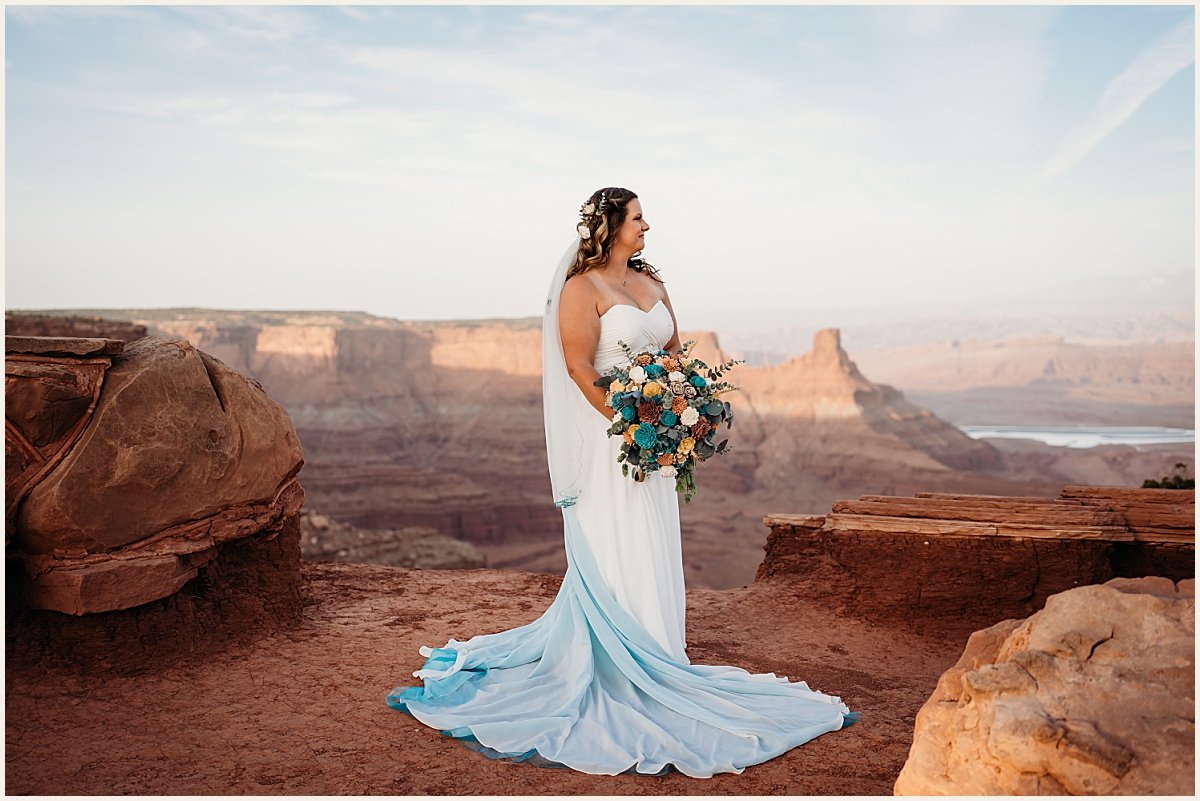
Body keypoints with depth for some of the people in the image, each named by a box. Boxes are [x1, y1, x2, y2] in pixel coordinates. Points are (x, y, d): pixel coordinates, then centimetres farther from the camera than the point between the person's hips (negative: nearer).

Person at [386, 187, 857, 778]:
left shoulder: (652, 285, 14)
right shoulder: (582, 287, -9)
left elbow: (675, 352, 16)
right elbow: (579, 366, -15)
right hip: (606, 436, -7)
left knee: (654, 545, 12)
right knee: (613, 544, -1)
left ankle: (657, 639, 25)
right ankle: (618, 658, 9)